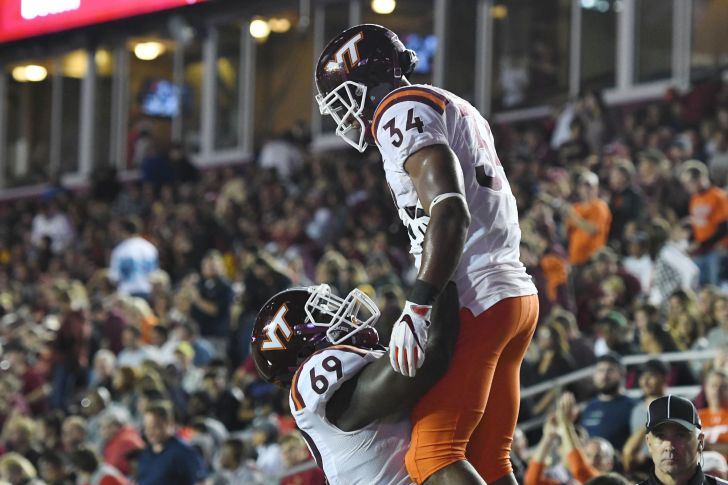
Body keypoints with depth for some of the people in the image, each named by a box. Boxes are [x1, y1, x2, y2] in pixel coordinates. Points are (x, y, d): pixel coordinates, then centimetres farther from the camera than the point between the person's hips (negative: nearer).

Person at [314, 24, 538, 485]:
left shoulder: (402, 112, -6)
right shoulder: (458, 111, 24)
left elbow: (450, 211, -20)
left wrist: (417, 309, -23)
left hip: (475, 302, -10)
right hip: (516, 292, 10)